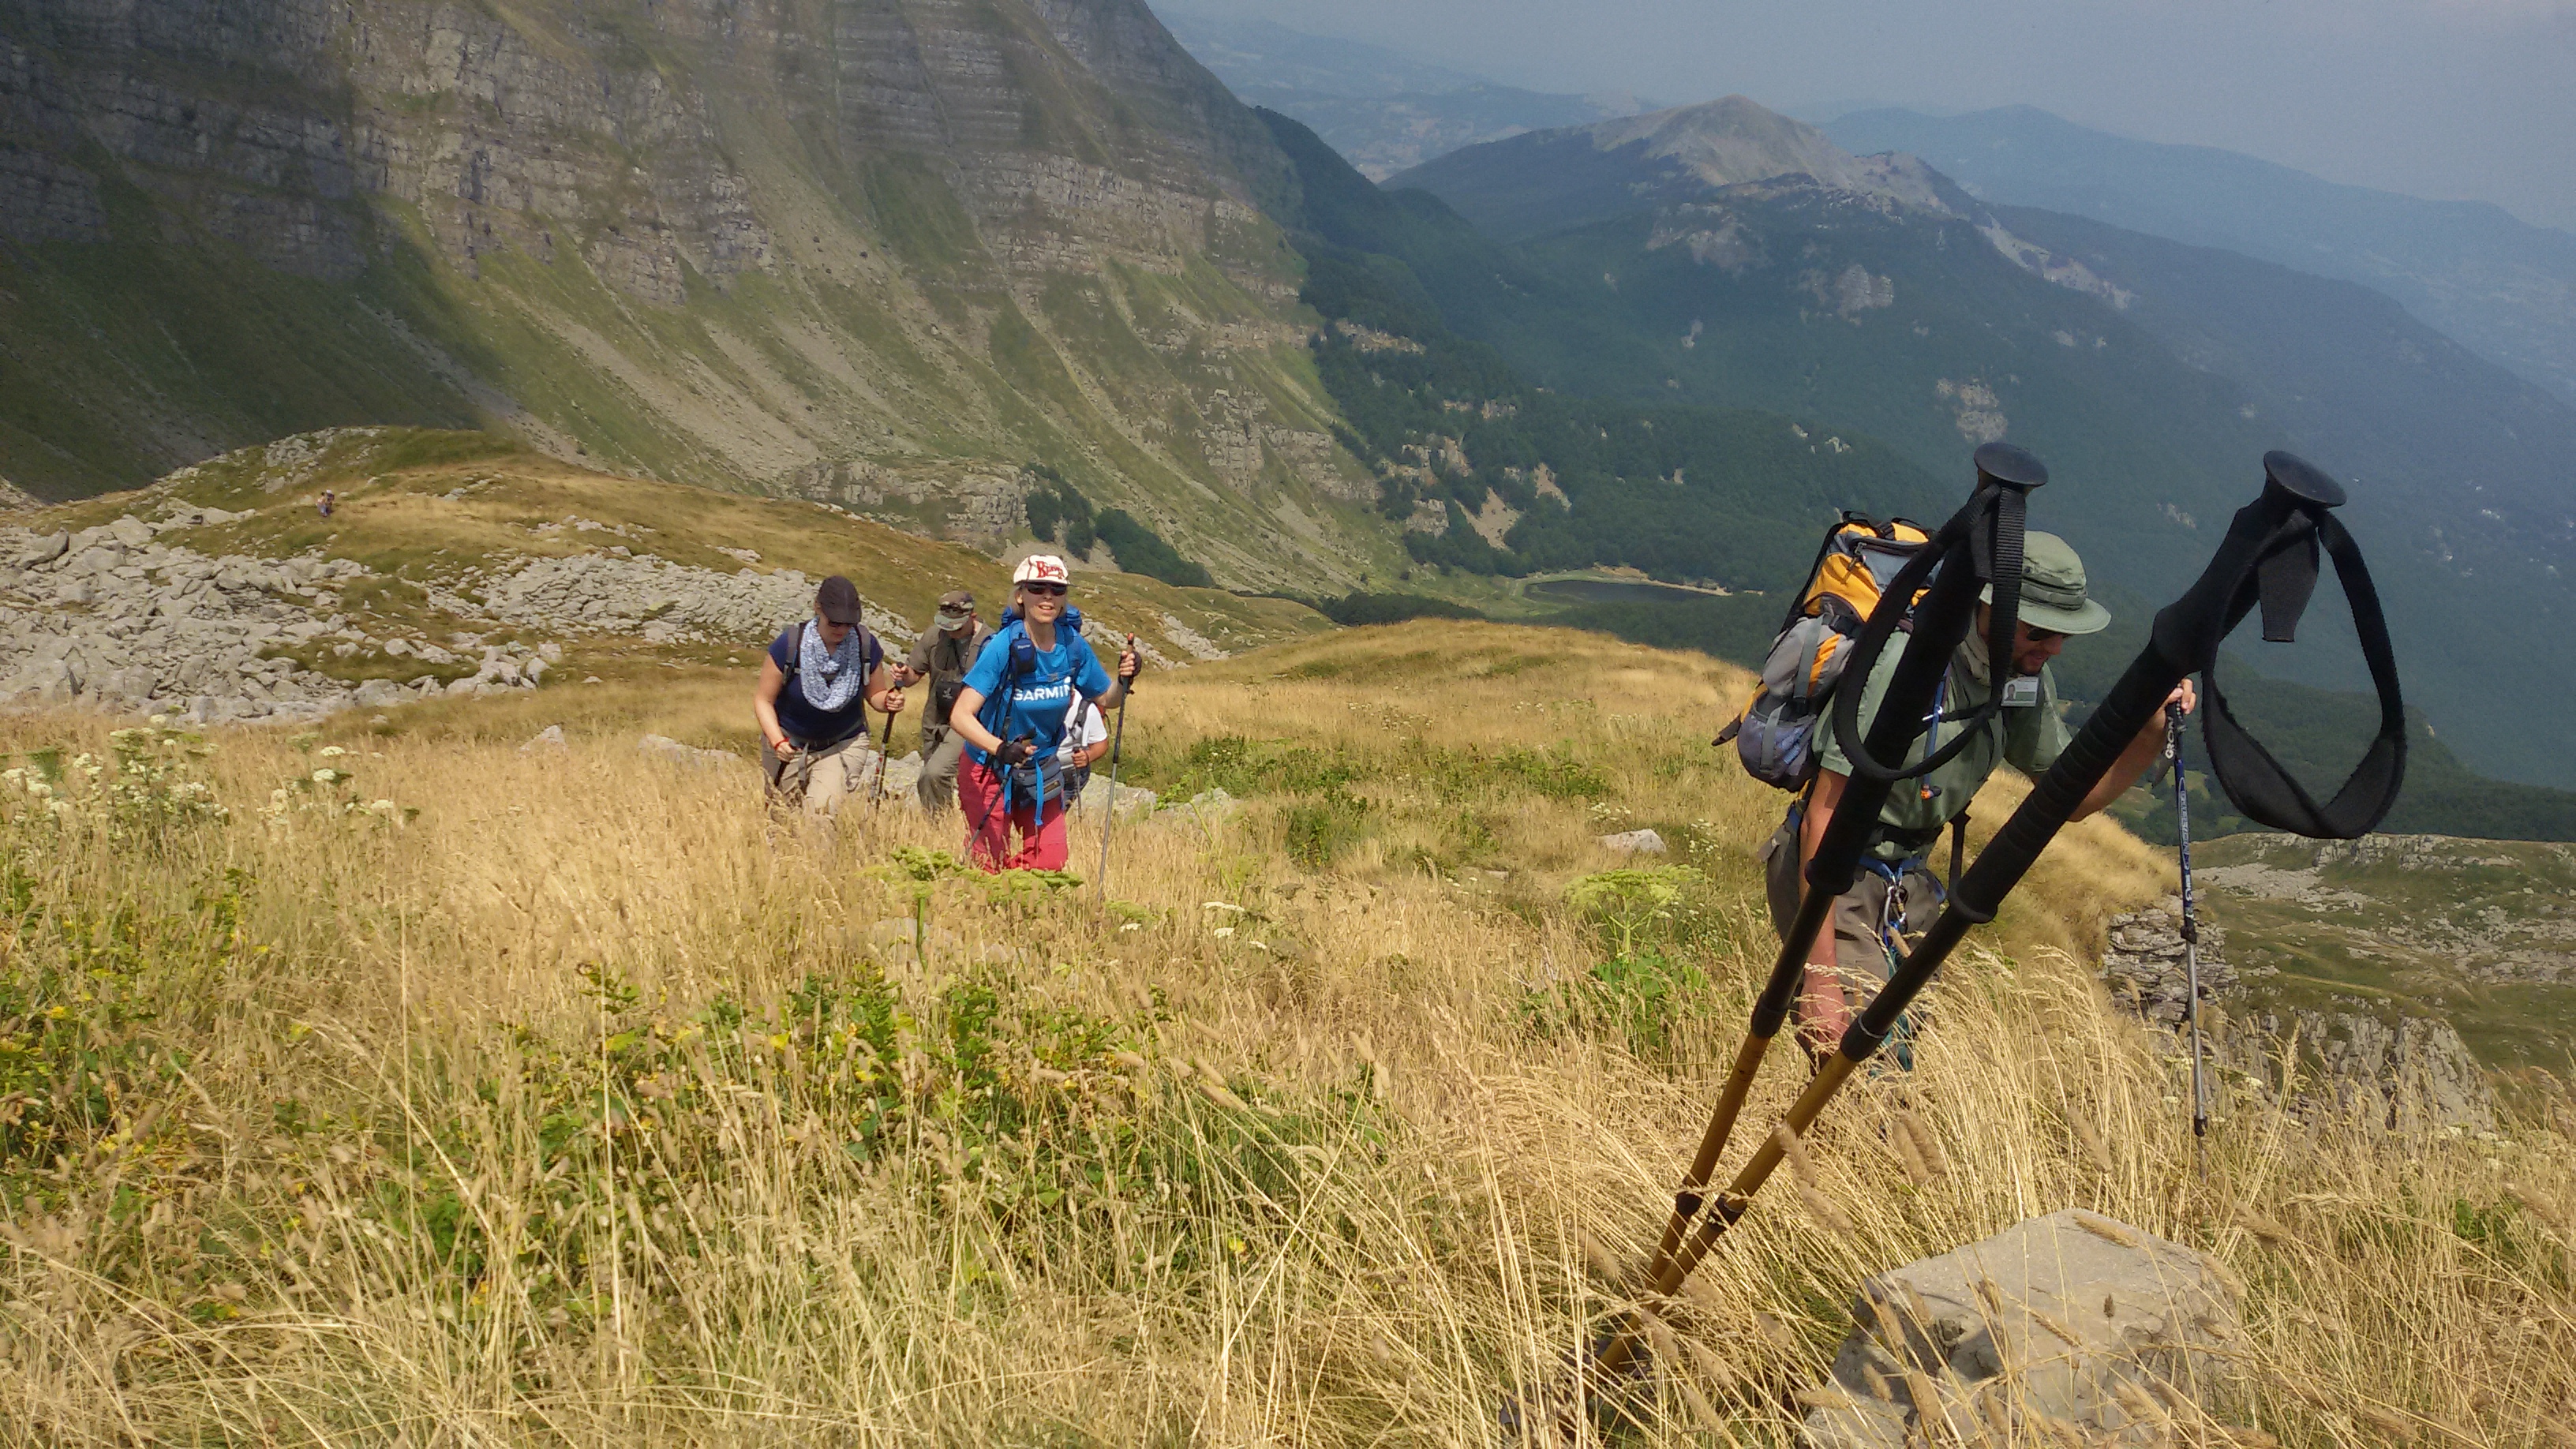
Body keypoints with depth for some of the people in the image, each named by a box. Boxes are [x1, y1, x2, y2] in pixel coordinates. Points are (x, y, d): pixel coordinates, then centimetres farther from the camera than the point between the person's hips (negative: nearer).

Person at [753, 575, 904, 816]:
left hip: (844, 744, 0)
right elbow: (763, 699, -14)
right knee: (781, 814, 14)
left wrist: (888, 701, -24)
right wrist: (777, 741, -29)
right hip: (790, 743, 0)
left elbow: (875, 694, 0)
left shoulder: (866, 645, -14)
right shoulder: (789, 644, -20)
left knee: (826, 809, -19)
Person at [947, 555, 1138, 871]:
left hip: (1042, 773, 4)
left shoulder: (1072, 645, -10)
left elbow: (1106, 699, 5)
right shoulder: (1004, 646, -24)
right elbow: (960, 716, -28)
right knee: (991, 870, 4)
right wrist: (1000, 748, -45)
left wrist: (1123, 679, -17)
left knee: (1050, 866, 4)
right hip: (989, 772, -4)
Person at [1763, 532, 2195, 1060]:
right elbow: (1824, 818, -25)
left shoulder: (2025, 676, -2)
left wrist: (2152, 730, -9)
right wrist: (1820, 977, -28)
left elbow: (2073, 798, 11)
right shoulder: (1904, 663, -25)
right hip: (1836, 878, -7)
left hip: (1908, 880, 8)